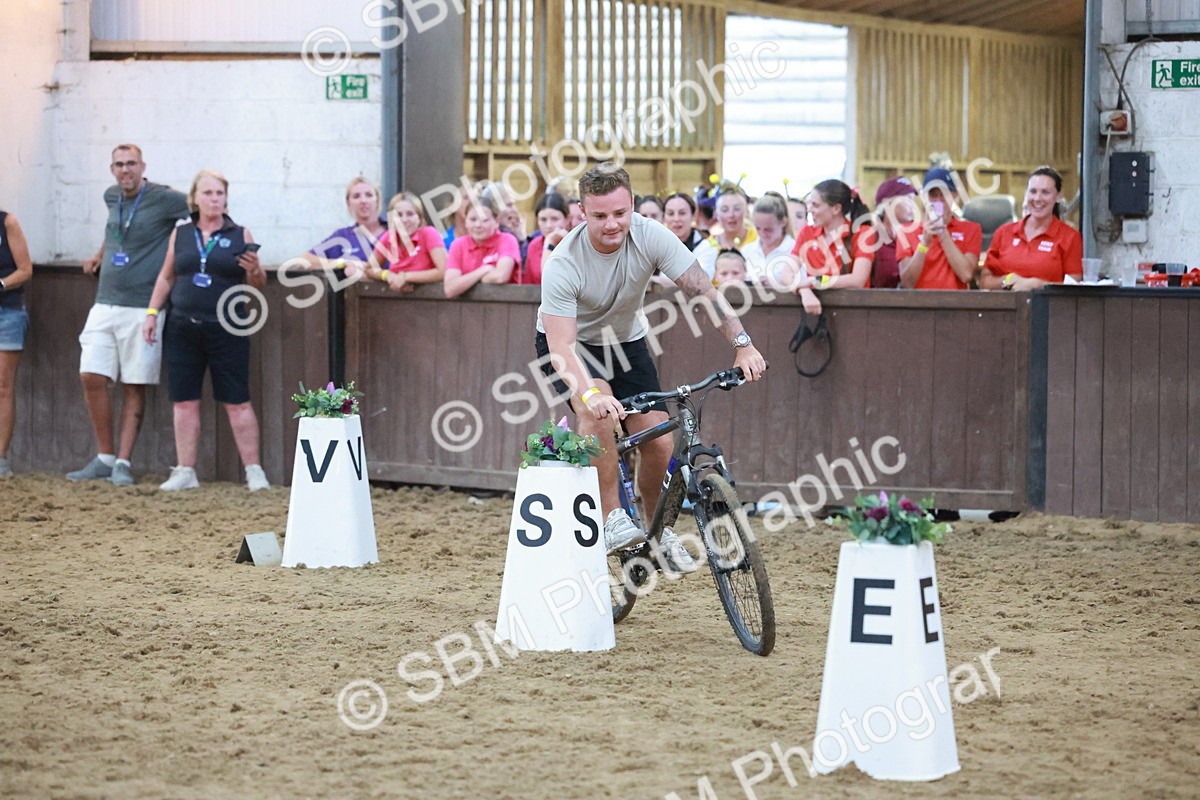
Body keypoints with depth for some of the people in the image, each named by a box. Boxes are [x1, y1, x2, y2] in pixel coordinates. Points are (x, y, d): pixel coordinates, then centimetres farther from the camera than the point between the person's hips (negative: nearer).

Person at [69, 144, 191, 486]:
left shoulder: (163, 199, -8)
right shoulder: (112, 197, 11)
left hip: (143, 308, -5)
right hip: (105, 304, 5)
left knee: (134, 387, -1)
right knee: (91, 377, -4)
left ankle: (123, 463, 3)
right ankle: (104, 458, 7)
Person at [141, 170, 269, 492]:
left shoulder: (240, 235, 2)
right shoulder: (180, 235, 9)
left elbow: (257, 283, 4)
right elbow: (166, 277, 16)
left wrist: (254, 270, -17)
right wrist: (152, 312, 10)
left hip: (226, 330, -3)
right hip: (183, 329, 3)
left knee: (237, 402, -3)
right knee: (185, 402, 4)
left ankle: (254, 471, 2)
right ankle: (185, 471, 11)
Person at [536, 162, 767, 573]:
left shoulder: (651, 237, -24)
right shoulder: (563, 264, -33)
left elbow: (703, 289, -23)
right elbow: (560, 347, -38)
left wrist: (743, 345, -36)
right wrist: (591, 394, -56)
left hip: (625, 341, 4)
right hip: (570, 344, -4)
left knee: (660, 444, -7)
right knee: (600, 411, -34)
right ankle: (611, 519, -22)